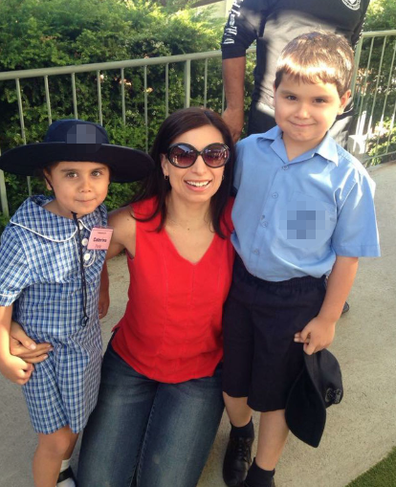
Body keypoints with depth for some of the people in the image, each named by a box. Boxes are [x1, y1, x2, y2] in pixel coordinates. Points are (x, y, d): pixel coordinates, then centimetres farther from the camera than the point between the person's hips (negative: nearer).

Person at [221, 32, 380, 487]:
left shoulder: (348, 176, -17)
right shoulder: (247, 151, -10)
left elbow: (348, 255, -9)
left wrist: (327, 319, -4)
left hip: (295, 298, -3)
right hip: (239, 282, 3)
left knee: (274, 393, 17)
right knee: (233, 378, 22)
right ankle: (240, 433, 57)